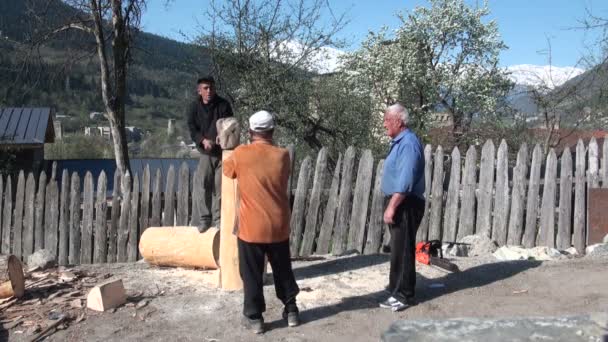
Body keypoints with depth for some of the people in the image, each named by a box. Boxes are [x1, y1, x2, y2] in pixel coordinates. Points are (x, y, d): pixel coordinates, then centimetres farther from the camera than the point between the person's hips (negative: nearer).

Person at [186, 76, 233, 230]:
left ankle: (218, 219, 10)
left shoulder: (223, 105, -5)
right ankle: (204, 218, 14)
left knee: (220, 187, -1)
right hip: (205, 153, 1)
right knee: (204, 187, 1)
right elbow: (192, 130, -4)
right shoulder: (194, 107, -1)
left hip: (222, 152, -1)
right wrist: (203, 141, -22)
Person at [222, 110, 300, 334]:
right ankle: (291, 310, 28)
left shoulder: (240, 154, -9)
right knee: (283, 270, 18)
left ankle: (254, 317, 16)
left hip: (251, 227, -2)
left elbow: (227, 170, 11)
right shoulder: (282, 155, -4)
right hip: (279, 226, 3)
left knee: (252, 275, 9)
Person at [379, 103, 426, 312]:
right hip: (398, 202, 10)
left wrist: (392, 207, -26)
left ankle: (403, 295, 1)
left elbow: (405, 181, -25)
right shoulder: (399, 142, 15)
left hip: (406, 204, -10)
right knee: (397, 247, 18)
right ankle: (397, 287, 30)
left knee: (402, 249, -6)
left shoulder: (408, 143, -18)